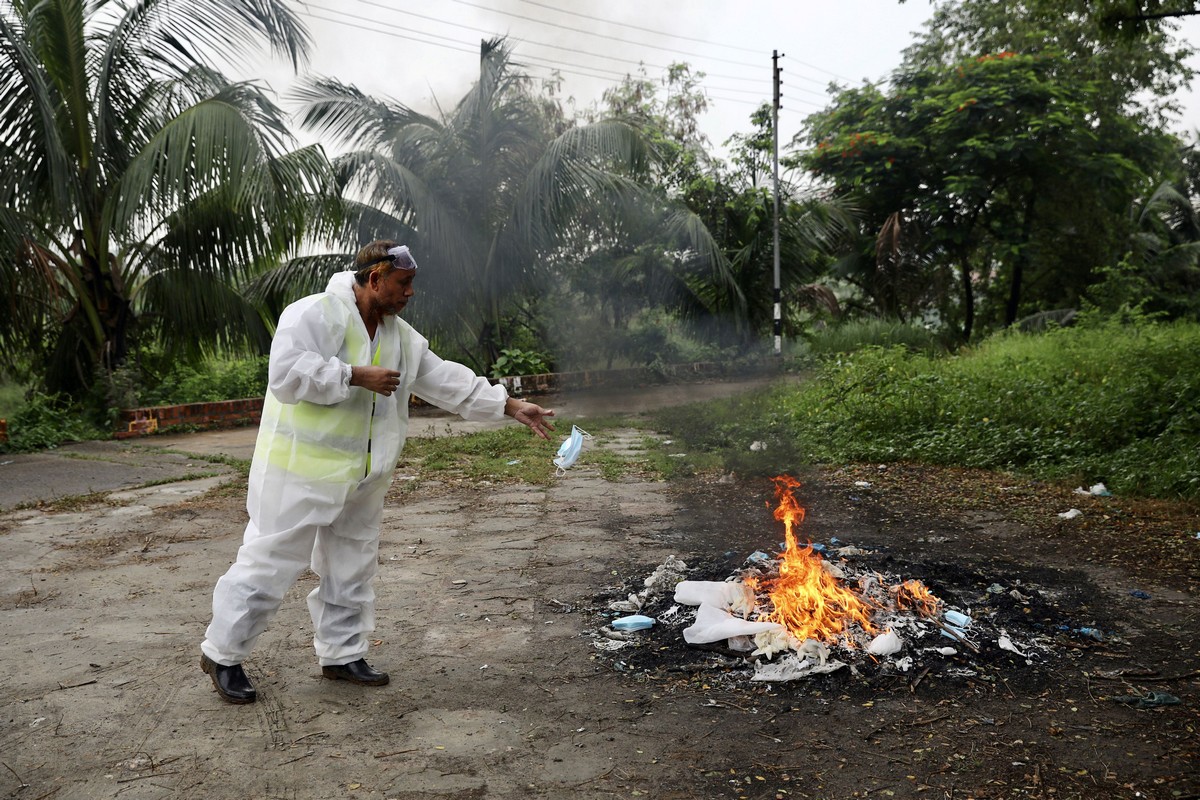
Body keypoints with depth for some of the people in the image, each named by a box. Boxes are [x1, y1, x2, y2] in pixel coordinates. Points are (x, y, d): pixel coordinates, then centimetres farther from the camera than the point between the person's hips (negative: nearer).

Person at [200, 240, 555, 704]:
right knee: (270, 561, 0)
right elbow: (286, 374, -25)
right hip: (301, 469, -7)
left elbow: (448, 381, 10)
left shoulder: (401, 337, 9)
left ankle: (341, 653, 30)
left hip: (361, 477, 8)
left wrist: (513, 408, 6)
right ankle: (221, 654, 17)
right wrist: (357, 376, -24)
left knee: (351, 566, 15)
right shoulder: (314, 314, -14)